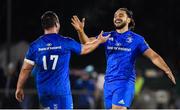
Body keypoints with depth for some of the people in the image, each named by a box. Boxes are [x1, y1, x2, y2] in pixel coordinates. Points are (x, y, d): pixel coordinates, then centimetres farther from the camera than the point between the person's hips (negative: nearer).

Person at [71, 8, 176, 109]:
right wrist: (80, 31, -19)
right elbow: (87, 42, 1)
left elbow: (154, 56, -4)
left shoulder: (136, 39, 1)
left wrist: (167, 70, -19)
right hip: (109, 82, 5)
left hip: (125, 82, -5)